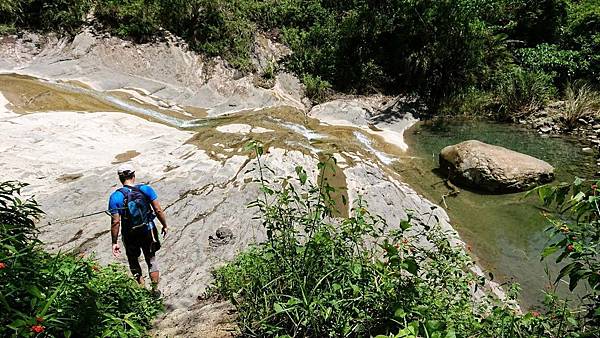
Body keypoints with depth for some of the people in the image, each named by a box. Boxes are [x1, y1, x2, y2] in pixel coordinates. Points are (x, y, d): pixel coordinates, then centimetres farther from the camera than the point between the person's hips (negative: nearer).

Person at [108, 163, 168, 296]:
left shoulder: (115, 197, -13)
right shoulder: (146, 189, -12)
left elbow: (115, 222, -13)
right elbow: (158, 210, -11)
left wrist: (114, 242, -4)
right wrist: (165, 226, 3)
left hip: (130, 236, -1)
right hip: (148, 232, 1)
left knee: (133, 262, 23)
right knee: (151, 260, 21)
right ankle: (155, 290, 30)